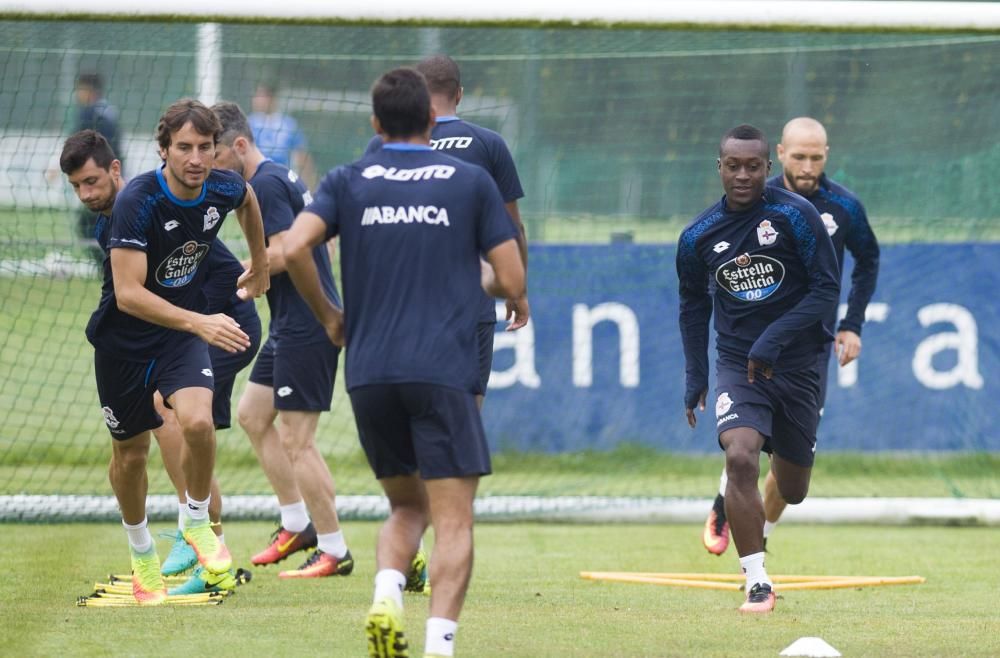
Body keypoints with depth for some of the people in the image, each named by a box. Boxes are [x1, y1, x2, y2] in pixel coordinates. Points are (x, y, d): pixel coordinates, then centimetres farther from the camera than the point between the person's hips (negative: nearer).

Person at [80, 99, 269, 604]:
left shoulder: (223, 189, -13)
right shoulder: (138, 202, -28)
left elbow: (247, 198, 16)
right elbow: (128, 293, -34)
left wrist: (260, 265, 25)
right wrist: (199, 322, -44)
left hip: (183, 332, 2)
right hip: (123, 336, -2)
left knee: (197, 421, -24)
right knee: (130, 453, 10)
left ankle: (197, 521, 4)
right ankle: (142, 555, 36)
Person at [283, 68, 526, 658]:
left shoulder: (348, 182, 9)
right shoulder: (472, 181, 6)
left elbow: (295, 248, -6)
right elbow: (513, 282, 2)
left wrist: (328, 315, 11)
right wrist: (483, 281, 26)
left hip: (369, 374, 3)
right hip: (445, 372, -3)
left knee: (406, 506, 20)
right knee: (454, 523, -3)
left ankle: (385, 597, -7)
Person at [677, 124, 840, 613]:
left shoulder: (795, 216, -11)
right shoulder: (698, 237, -2)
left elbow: (827, 288, -11)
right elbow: (693, 305, 14)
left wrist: (775, 338, -21)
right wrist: (695, 377, 9)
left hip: (797, 365, 0)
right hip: (737, 365, 0)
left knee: (792, 491, 10)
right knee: (741, 459, -26)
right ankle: (756, 584, -20)